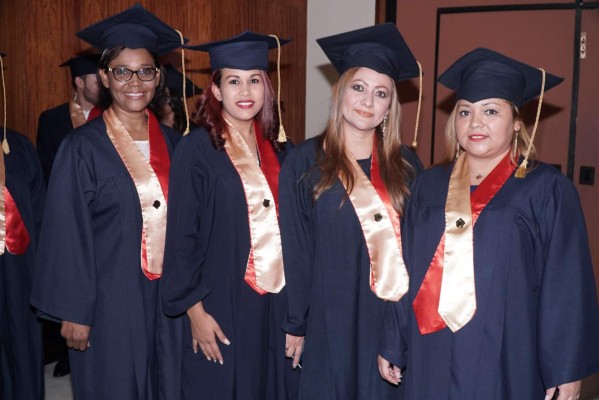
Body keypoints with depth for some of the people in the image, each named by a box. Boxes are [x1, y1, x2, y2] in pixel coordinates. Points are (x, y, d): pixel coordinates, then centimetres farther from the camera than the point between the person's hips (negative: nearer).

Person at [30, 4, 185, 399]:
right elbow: (68, 235, -9)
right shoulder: (82, 148, -9)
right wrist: (74, 312, -9)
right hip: (110, 302, -4)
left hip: (166, 297, 4)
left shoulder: (172, 143, 4)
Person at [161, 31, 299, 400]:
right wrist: (194, 309, -12)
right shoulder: (197, 149, -9)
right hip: (221, 304, -5)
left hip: (277, 301, 5)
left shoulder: (278, 148, 6)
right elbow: (181, 235, -10)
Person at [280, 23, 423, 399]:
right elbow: (295, 250, -3)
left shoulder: (406, 164, 4)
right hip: (332, 319, -2)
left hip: (395, 318, 3)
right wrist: (295, 324, -3)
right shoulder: (305, 162, -4)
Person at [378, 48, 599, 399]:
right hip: (432, 358, 3)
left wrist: (566, 370, -7)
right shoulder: (429, 186, 6)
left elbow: (567, 288, -6)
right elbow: (408, 271, 7)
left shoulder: (547, 191, -6)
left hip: (506, 362, -3)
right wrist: (392, 346, 7)